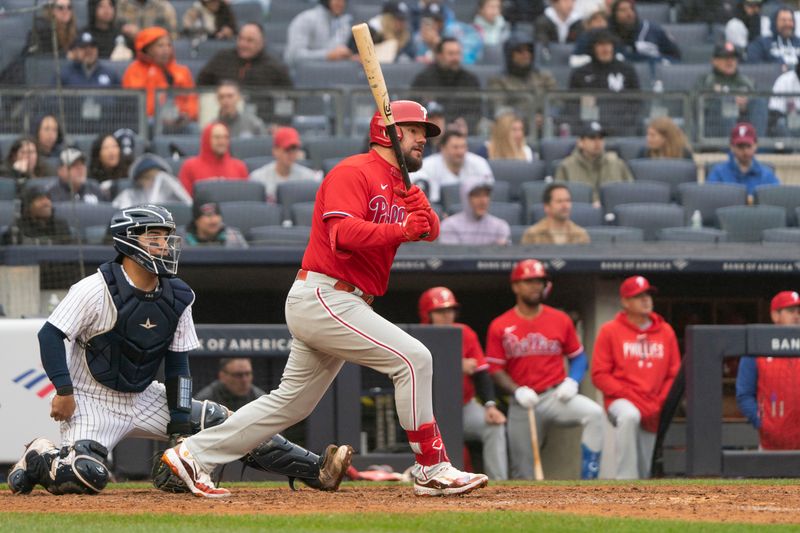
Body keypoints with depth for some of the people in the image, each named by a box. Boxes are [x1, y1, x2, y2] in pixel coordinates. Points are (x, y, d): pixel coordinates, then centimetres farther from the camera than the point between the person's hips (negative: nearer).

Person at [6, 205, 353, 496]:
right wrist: (64, 391, -22)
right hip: (92, 401, -6)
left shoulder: (177, 297, 0)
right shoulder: (96, 290, -18)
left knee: (222, 422, -4)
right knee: (88, 476, -31)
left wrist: (180, 418, -5)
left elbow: (177, 363, 4)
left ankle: (316, 471, -4)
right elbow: (51, 335, -16)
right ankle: (38, 459, 3)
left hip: (145, 400, 6)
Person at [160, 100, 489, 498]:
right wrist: (401, 230, -35)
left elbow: (430, 231, 5)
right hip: (323, 297, -10)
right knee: (412, 358, -17)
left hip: (340, 305, 10)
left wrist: (420, 208, -16)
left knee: (291, 402, 13)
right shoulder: (354, 173, -10)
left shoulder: (400, 187, 19)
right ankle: (431, 469, -14)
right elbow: (344, 233, -24)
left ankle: (192, 455, 17)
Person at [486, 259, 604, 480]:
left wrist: (572, 381, -8)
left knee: (594, 413, -29)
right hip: (522, 402, 0)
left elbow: (578, 357, 12)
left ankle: (588, 484, -31)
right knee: (523, 474, 3)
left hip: (556, 396, 0)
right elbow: (495, 370, 1)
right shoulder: (500, 326, 2)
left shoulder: (560, 320, 5)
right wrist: (517, 391, -15)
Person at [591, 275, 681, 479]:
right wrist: (627, 394, -14)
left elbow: (674, 374, 11)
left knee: (647, 471, 3)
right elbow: (599, 375, -2)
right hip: (622, 401, -4)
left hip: (655, 411, 4)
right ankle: (625, 484, -37)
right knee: (629, 416, -38)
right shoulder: (610, 331, 3)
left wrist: (660, 404, -5)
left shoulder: (666, 332, 11)